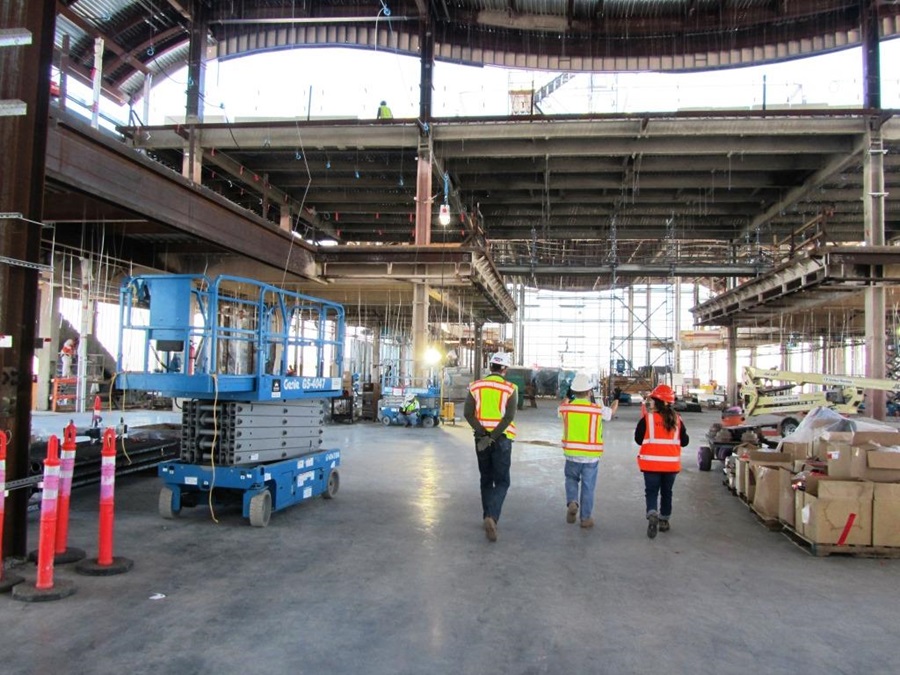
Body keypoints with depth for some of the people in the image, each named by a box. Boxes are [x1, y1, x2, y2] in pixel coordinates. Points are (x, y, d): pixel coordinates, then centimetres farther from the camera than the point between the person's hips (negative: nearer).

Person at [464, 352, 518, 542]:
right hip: (501, 439, -3)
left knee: (486, 480, 17)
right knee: (501, 482, 3)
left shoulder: (475, 386, 2)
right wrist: (492, 437, -16)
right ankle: (492, 517, -17)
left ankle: (488, 518, 23)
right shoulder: (510, 389, -5)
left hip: (481, 438, 3)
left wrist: (483, 434, -11)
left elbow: (468, 413, -7)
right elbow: (509, 416, -16)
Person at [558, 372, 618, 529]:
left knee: (571, 479, 23)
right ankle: (586, 518, 16)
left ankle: (572, 502, 0)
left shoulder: (565, 407, -5)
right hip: (591, 456, -1)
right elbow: (612, 412, 14)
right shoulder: (598, 409, -7)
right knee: (588, 487, 9)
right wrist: (616, 399, 37)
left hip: (572, 454, 1)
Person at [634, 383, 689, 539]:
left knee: (651, 491, 6)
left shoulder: (647, 418, -12)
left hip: (651, 462, -3)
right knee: (666, 492, 18)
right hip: (671, 463, 3)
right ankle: (664, 520, 26)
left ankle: (652, 515, -18)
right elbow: (684, 441, 5)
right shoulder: (677, 419, -2)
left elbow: (638, 439, -5)